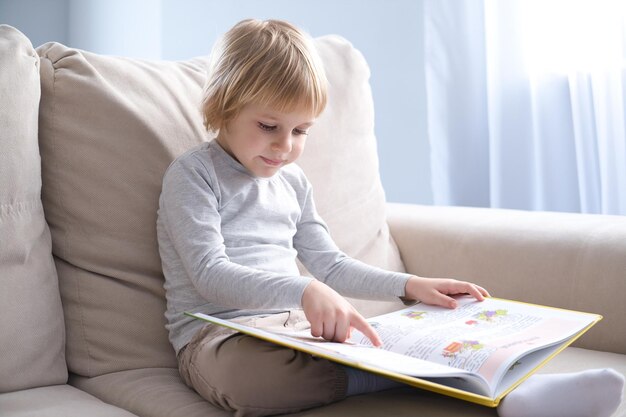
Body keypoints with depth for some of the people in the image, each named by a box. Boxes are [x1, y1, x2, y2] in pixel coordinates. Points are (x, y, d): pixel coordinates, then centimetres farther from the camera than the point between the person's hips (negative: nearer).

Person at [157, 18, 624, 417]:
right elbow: (210, 273, -18)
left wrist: (409, 285, 6)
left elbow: (329, 265, 20)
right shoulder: (193, 174, -5)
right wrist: (304, 291, -33)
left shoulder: (292, 183, 17)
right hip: (218, 338, -7)